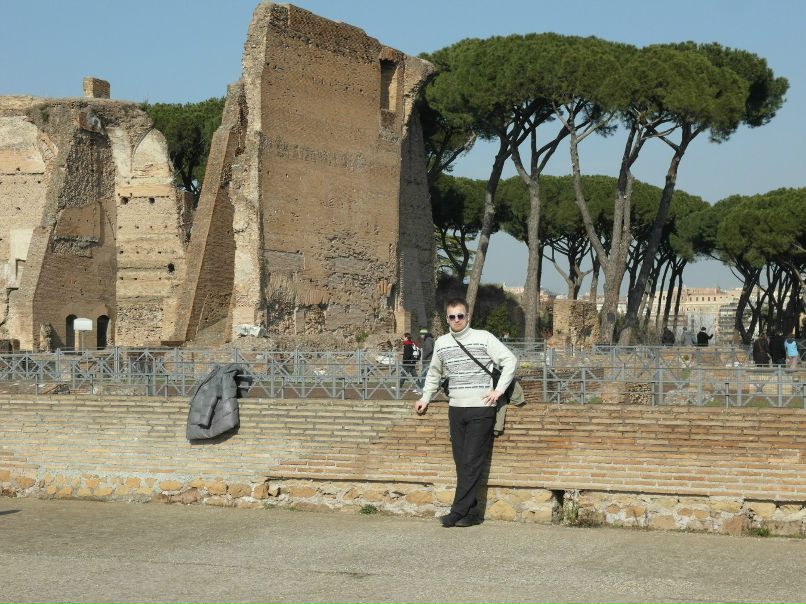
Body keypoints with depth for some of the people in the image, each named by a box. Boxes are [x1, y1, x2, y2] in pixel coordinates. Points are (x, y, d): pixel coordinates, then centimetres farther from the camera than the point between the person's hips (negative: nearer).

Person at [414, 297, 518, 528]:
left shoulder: (483, 338, -2)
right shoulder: (441, 343, 12)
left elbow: (510, 360, -2)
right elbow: (434, 374, 27)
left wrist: (499, 390, -6)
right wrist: (425, 398, 23)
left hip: (481, 408, -5)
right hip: (456, 408, 5)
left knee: (472, 463, -8)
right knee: (461, 463, 3)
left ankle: (458, 512, -9)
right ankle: (467, 510, 7)